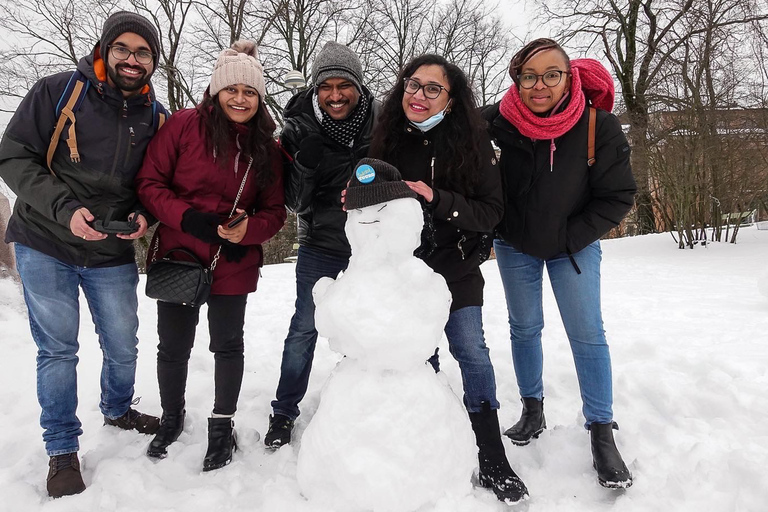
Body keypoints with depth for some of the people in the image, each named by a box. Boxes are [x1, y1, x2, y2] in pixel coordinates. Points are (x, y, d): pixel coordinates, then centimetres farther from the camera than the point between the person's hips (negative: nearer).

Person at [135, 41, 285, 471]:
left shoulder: (267, 148, 2)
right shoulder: (185, 125, -5)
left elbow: (274, 211, 4)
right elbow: (150, 182, -5)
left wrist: (248, 229, -17)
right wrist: (188, 218, -19)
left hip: (234, 263, 1)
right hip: (178, 255, 0)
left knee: (228, 345, 10)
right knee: (174, 346, 12)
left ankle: (222, 425, 30)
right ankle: (172, 418, 38)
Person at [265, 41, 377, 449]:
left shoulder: (382, 121, -9)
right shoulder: (301, 129, -10)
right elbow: (295, 201, -10)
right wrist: (305, 160, -25)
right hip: (321, 247, -1)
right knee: (304, 328, 7)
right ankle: (284, 412, 25)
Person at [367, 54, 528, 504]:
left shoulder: (471, 141, -9)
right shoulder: (387, 138, -2)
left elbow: (491, 210, -13)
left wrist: (438, 199, -28)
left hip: (457, 267, -2)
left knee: (471, 350, -5)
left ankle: (493, 459, 8)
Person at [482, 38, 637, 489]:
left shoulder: (599, 127, -22)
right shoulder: (500, 120, -19)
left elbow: (618, 195, -12)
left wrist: (570, 238, -16)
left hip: (574, 245, -1)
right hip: (515, 245, 2)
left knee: (588, 334, -2)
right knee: (524, 328, 11)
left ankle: (602, 434, 11)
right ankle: (533, 412, 29)